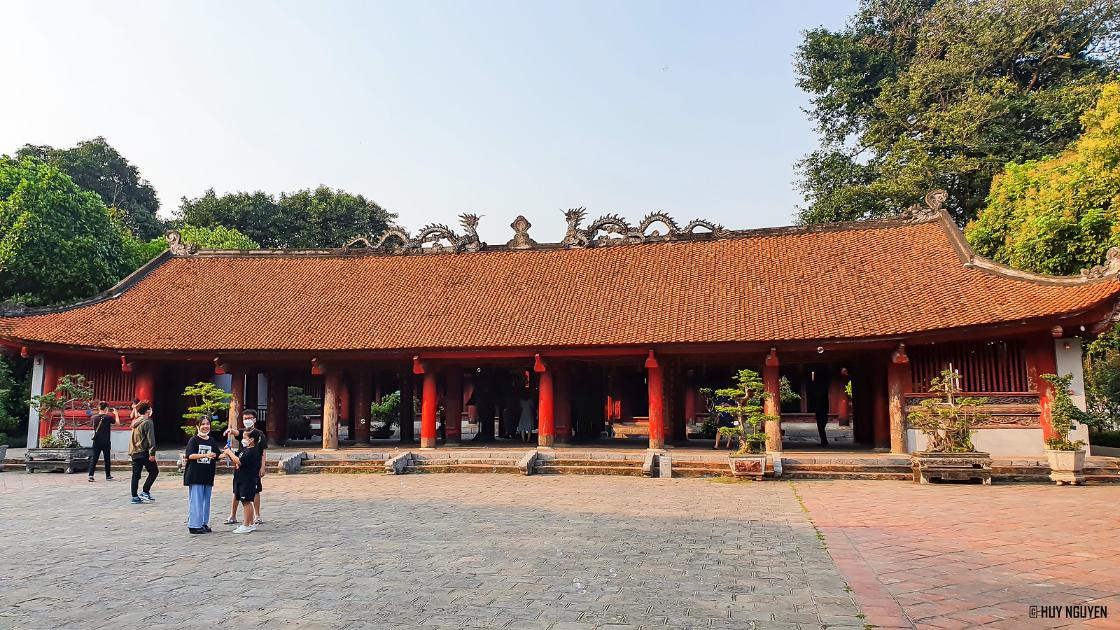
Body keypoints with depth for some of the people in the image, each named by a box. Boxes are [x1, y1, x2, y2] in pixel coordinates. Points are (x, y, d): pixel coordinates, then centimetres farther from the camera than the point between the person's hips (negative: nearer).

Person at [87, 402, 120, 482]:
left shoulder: (94, 417, -1)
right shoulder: (108, 417, -12)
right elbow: (118, 423, -1)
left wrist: (104, 414, 24)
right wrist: (116, 414, 10)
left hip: (96, 441, 3)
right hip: (106, 442, -3)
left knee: (94, 458, 5)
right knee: (107, 458, 7)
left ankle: (91, 475, -6)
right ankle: (108, 476, 15)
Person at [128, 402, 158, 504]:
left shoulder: (134, 422, 13)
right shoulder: (147, 422, -12)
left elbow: (133, 438, 20)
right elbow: (150, 439, -16)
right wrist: (152, 453, -17)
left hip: (134, 452, 8)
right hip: (144, 452, -8)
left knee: (135, 475, 9)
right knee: (154, 471, 4)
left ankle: (135, 497, 10)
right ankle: (145, 492, -3)